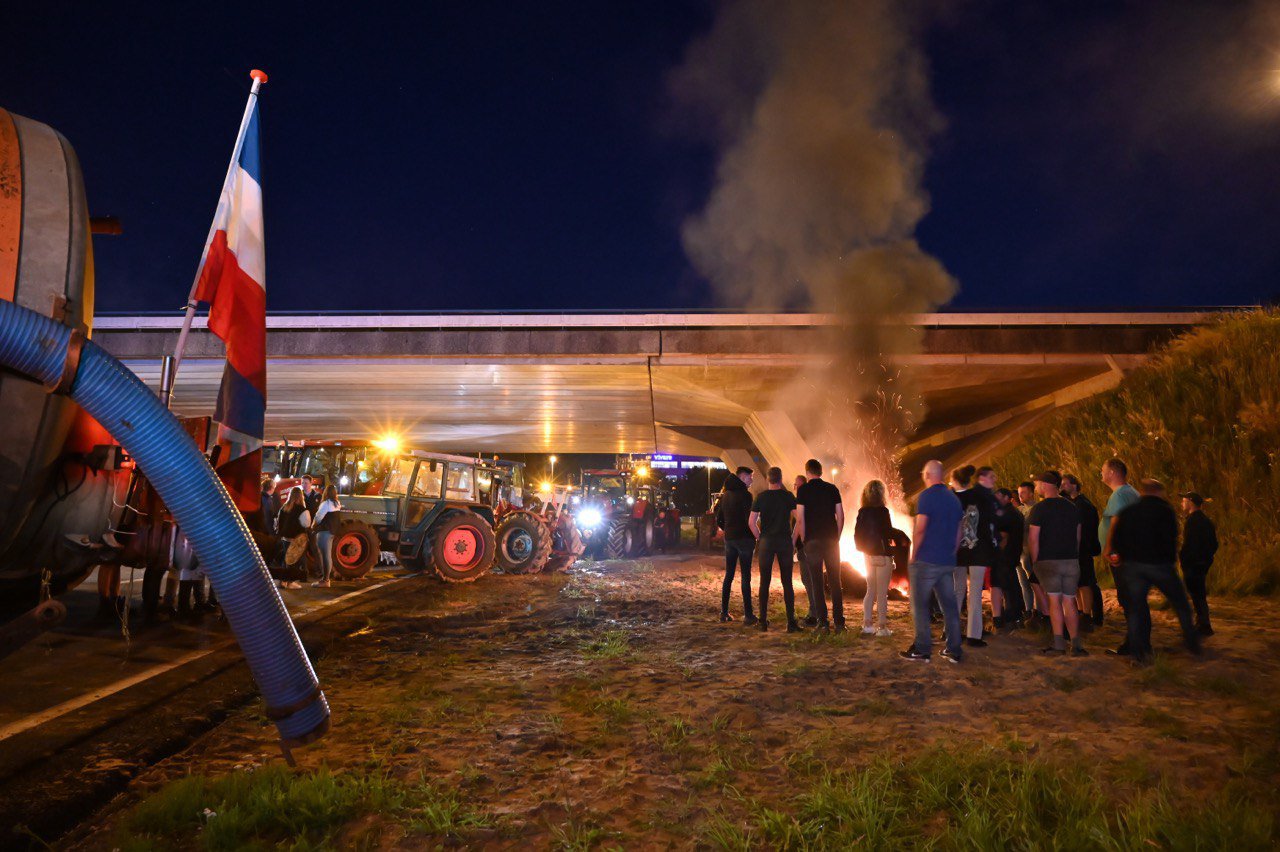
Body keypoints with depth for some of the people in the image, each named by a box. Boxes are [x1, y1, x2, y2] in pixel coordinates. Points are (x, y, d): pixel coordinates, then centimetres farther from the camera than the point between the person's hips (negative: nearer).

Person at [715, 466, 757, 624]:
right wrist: (754, 539, -5)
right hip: (744, 539, -7)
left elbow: (719, 520, 14)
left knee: (728, 575, 12)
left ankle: (724, 612, 13)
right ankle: (748, 615, -3)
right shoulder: (745, 494, -11)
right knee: (745, 576, -4)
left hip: (729, 538, 7)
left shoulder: (725, 495, 11)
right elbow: (749, 520, -16)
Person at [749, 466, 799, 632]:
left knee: (765, 582, 7)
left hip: (766, 542, 0)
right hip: (785, 541, 0)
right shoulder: (788, 496, -1)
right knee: (787, 582, 5)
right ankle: (791, 621, 4)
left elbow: (751, 522, -3)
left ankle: (763, 621, 10)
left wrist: (760, 538, 8)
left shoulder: (760, 497, 0)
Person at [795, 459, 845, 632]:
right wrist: (837, 537, 14)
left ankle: (823, 622, 3)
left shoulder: (803, 490, -3)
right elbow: (840, 516, 5)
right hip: (831, 540, 3)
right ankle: (839, 622, 7)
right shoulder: (832, 488, 6)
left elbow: (800, 519, -7)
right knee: (834, 581, 8)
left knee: (817, 582, 3)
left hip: (813, 540, -3)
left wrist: (803, 540, 3)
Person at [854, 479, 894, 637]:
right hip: (883, 555, -6)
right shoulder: (882, 511, -15)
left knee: (871, 591, 15)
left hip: (868, 555, 6)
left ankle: (866, 624, 14)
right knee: (882, 593, 1)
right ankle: (882, 627, 3)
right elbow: (889, 533, -13)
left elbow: (857, 534, 7)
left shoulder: (862, 512, 4)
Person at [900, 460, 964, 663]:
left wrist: (913, 556, -7)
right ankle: (953, 650, 13)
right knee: (949, 605, 10)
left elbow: (920, 530, -16)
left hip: (926, 561, -7)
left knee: (920, 605, 1)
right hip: (948, 562, 7)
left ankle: (922, 650, 2)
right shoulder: (954, 498, 13)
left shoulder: (927, 496, -11)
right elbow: (958, 533, 17)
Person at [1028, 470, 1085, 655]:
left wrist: (1035, 561, 0)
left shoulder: (1039, 508, -8)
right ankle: (1076, 644, 7)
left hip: (1048, 561, -4)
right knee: (1069, 601, 9)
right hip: (1071, 561, 4)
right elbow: (1078, 537, 12)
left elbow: (1033, 538, -9)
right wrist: (1074, 556, 19)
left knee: (1054, 600, 0)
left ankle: (1059, 643, -3)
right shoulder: (1071, 507, 9)